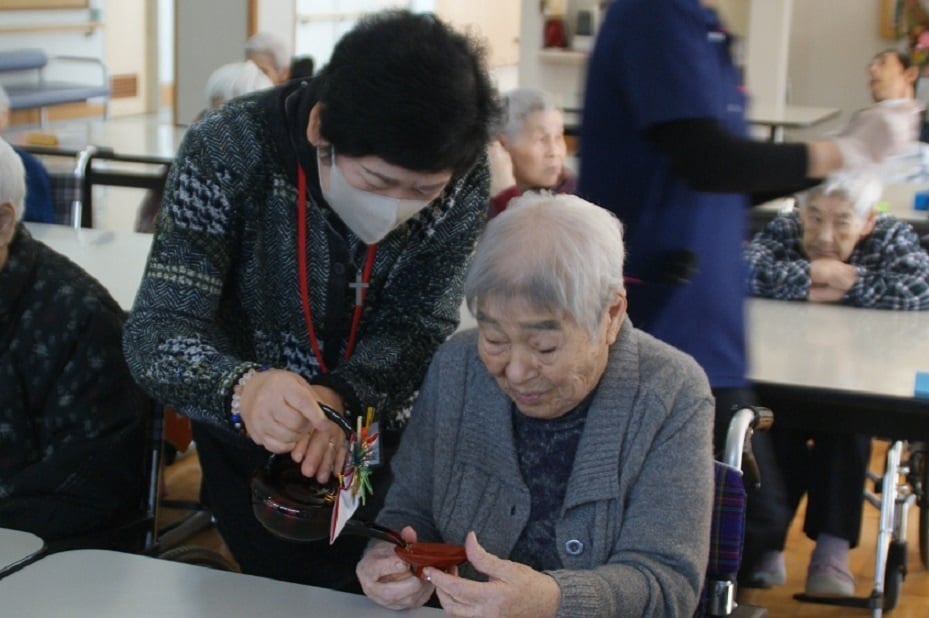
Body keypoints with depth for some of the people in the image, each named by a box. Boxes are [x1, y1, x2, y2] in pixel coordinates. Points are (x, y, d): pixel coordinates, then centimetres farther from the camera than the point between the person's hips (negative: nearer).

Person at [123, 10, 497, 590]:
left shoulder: (464, 181, -21)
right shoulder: (228, 150, -27)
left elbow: (418, 326, -15)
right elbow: (159, 329, -28)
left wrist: (344, 399, -36)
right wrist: (241, 389, -49)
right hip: (249, 432, -2)